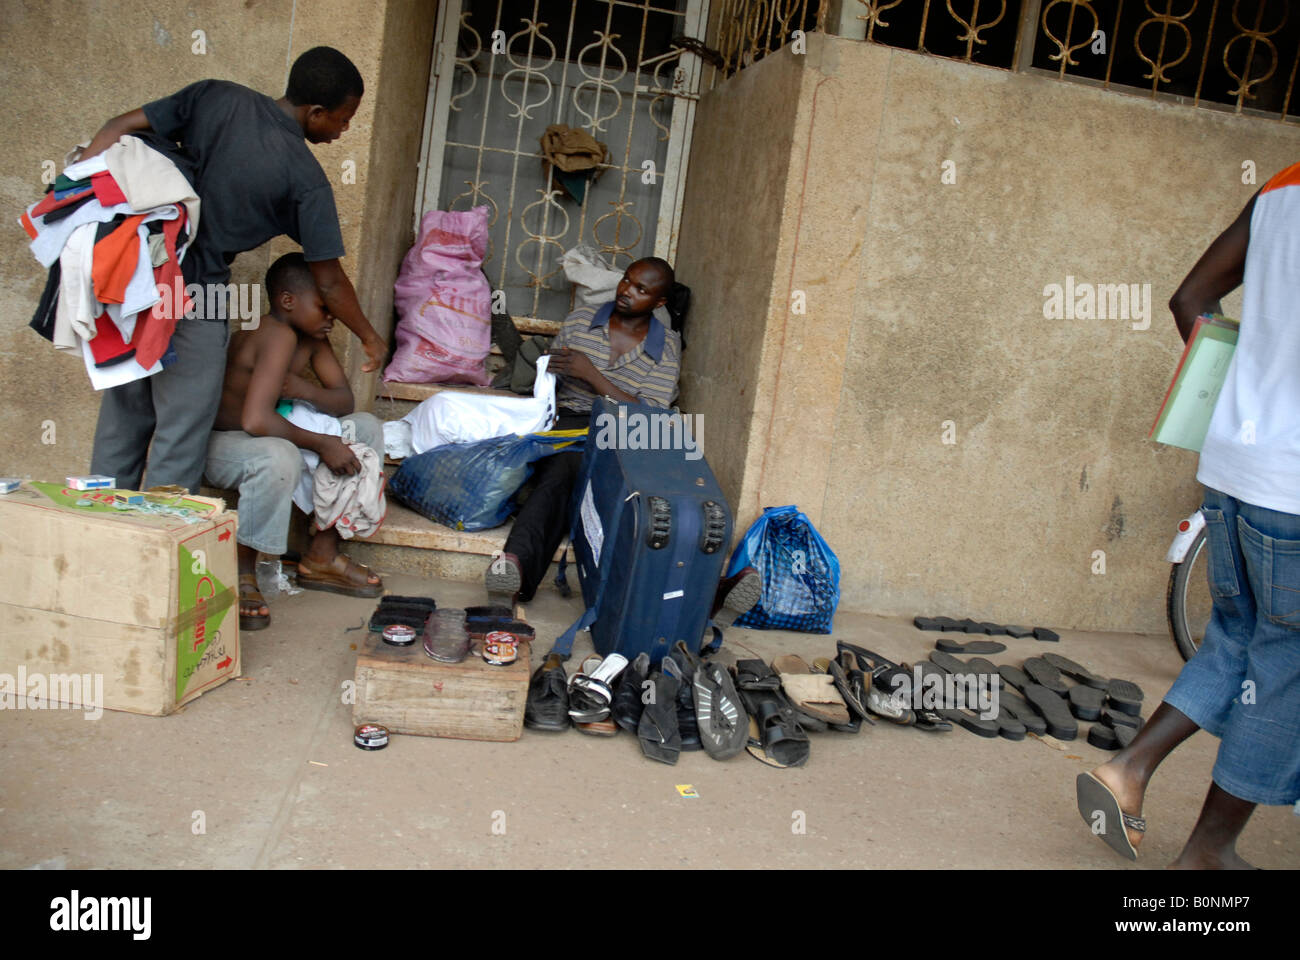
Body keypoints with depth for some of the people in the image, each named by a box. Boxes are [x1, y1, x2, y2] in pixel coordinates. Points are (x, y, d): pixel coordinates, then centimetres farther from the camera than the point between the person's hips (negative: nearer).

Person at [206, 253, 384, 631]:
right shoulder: (278, 335, -26)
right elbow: (255, 420, -37)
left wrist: (306, 390, -22)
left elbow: (344, 401, -2)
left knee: (366, 428, 2)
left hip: (260, 436, 9)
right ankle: (241, 571, -19)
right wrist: (321, 444, -28)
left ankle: (322, 556, 4)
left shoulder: (312, 337, 1)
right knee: (279, 457, -42)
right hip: (215, 442, -9)